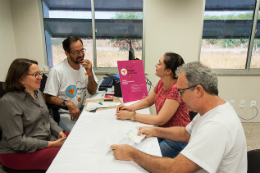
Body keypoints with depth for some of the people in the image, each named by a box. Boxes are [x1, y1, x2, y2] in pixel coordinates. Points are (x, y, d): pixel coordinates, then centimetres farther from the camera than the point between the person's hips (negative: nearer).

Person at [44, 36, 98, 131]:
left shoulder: (86, 66, 2)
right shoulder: (57, 71, -16)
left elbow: (92, 92, 3)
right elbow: (48, 97, -15)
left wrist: (90, 73, -12)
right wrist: (68, 104, -28)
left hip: (81, 110, 6)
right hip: (64, 113, -5)